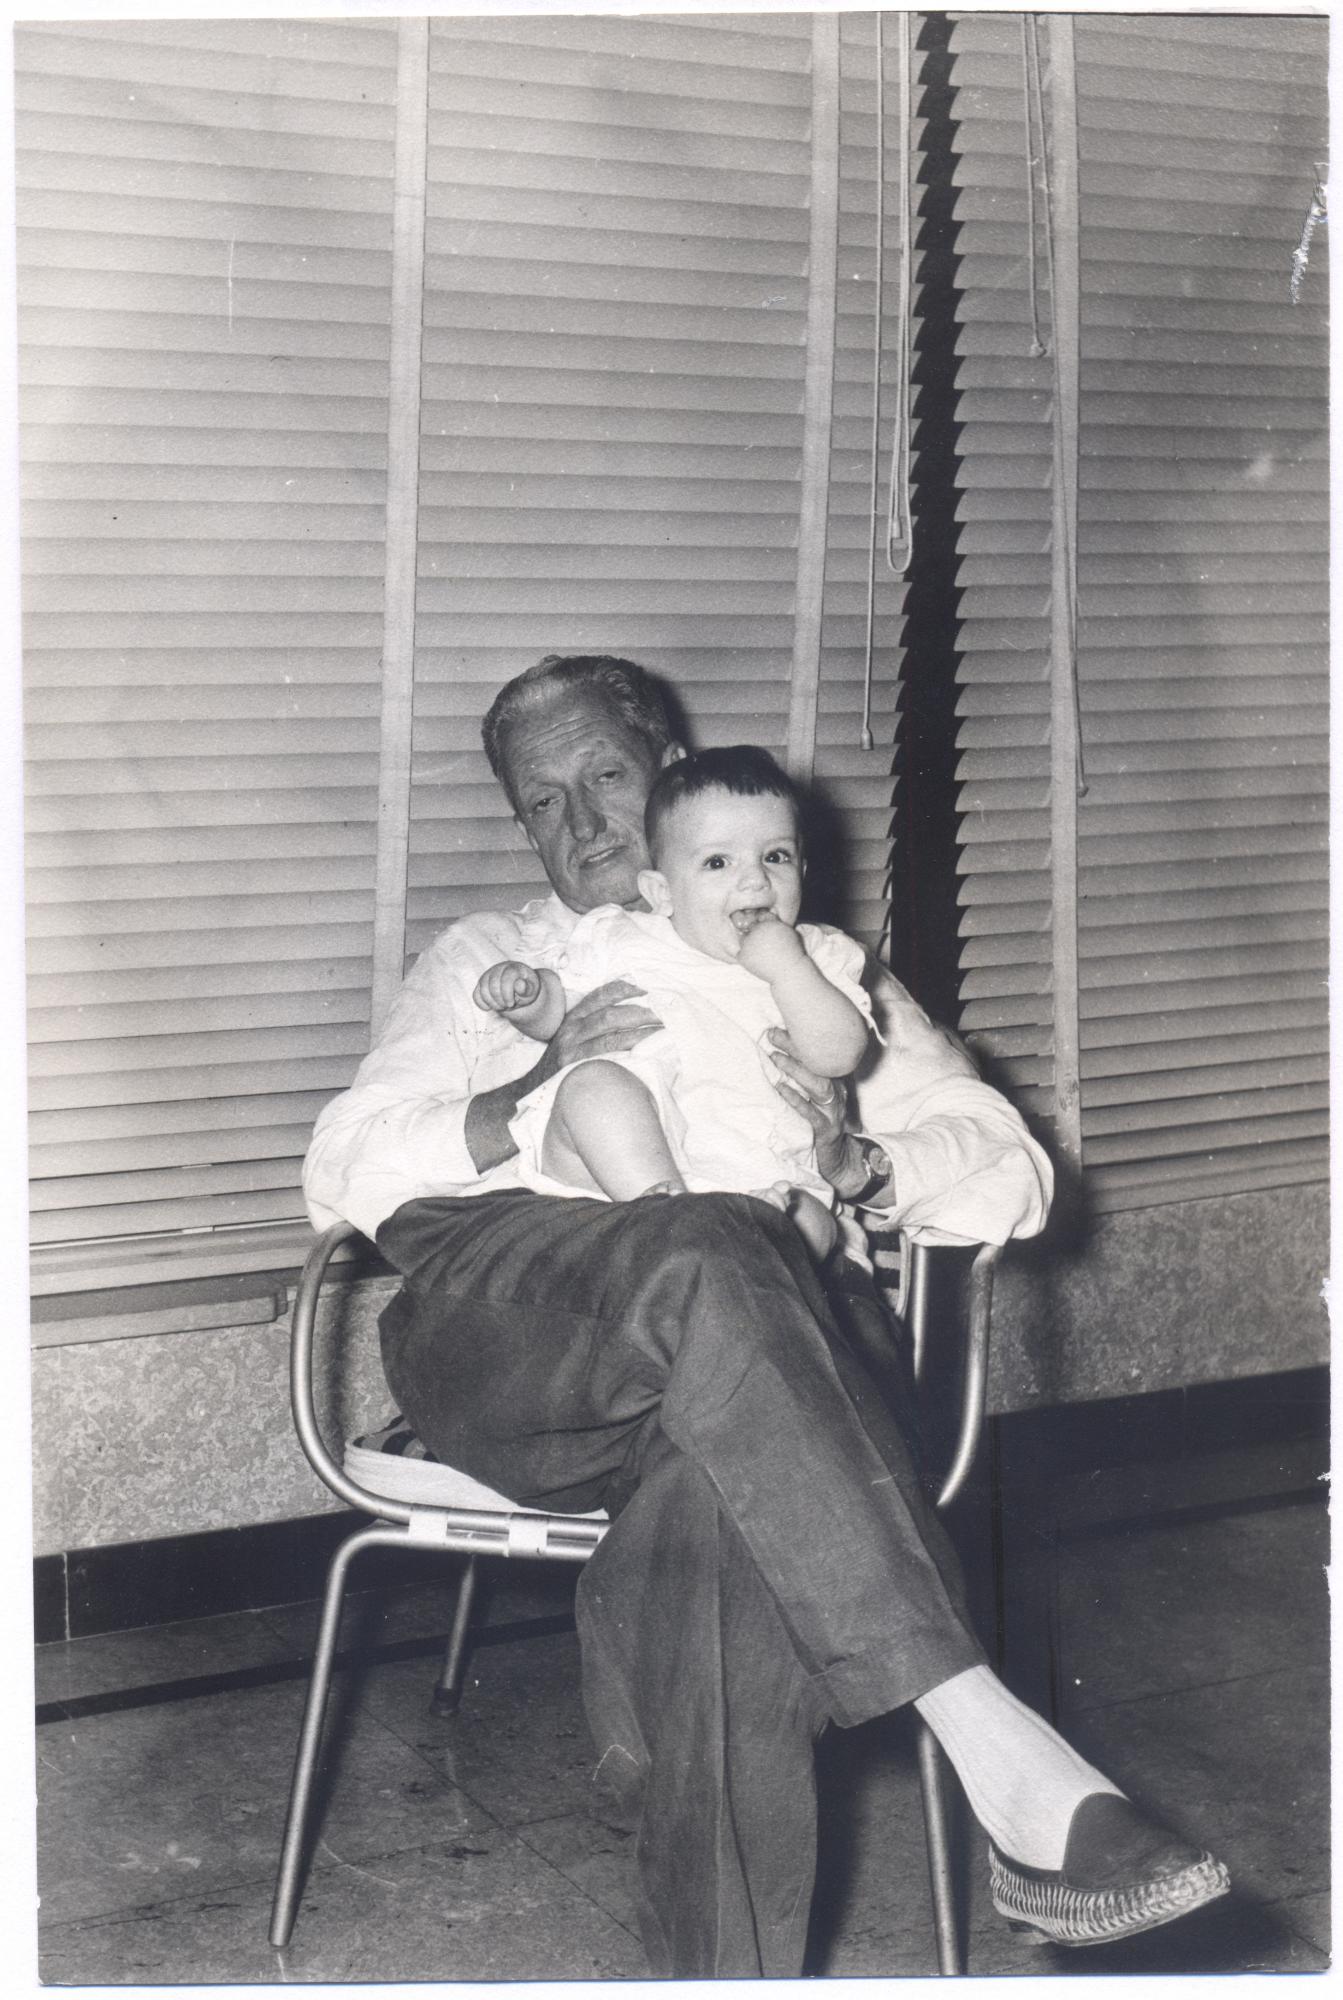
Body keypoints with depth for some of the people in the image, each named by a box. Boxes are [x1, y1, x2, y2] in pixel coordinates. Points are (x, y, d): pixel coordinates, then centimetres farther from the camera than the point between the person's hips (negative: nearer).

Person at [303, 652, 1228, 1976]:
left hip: (745, 1337, 1)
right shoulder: (484, 964, 29)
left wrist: (860, 1161, -5)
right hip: (498, 1315, 0)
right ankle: (998, 1754, -46)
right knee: (713, 1259, -38)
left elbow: (1010, 1173, 17)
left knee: (730, 1499, -40)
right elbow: (342, 1173, 12)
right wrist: (534, 1095, -5)